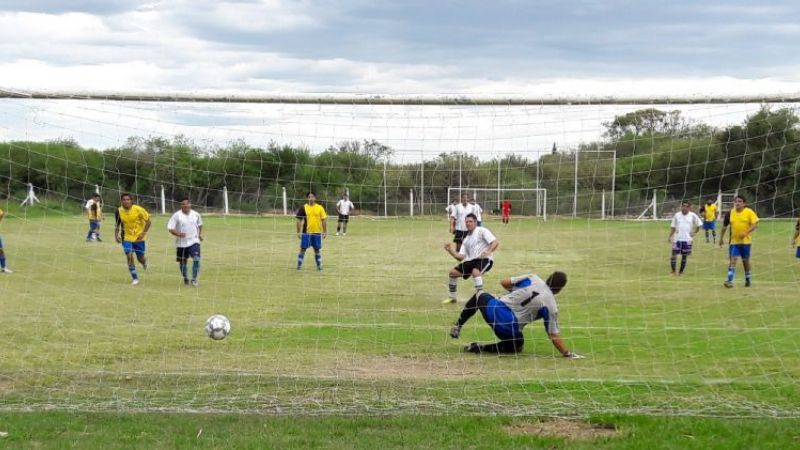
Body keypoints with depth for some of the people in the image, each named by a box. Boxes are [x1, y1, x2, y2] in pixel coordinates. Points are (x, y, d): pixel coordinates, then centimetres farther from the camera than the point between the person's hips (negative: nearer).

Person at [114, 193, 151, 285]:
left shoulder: (138, 210, -18)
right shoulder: (119, 211, -9)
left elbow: (148, 221, -8)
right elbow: (117, 224, 7)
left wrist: (143, 233, -15)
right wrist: (116, 235, -6)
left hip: (139, 237, -1)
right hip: (126, 237, 1)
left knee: (140, 258, 6)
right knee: (129, 256, -14)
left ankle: (144, 261, 48)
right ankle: (135, 279, -3)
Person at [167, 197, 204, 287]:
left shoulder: (196, 214, 2)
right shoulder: (177, 215, -8)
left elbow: (200, 225, 23)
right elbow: (170, 228, -12)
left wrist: (200, 234, 14)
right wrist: (178, 234, -28)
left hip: (194, 241, 1)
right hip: (181, 243, -1)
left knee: (196, 259, -18)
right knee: (182, 262, 10)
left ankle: (194, 279, -10)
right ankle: (185, 278, 35)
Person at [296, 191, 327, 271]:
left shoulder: (320, 208, 2)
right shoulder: (303, 208, -2)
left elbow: (324, 220, 4)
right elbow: (299, 220, 1)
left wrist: (325, 232, 2)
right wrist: (298, 232, -3)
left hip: (317, 232, 1)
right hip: (306, 232, -1)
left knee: (317, 249, 9)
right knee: (303, 249, 1)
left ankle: (319, 265, 18)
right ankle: (299, 265, 7)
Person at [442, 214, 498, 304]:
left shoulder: (481, 231, -1)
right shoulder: (466, 239, 20)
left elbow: (495, 242, -13)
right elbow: (460, 257, 14)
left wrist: (488, 251, -31)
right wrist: (451, 251, -2)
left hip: (484, 259, -8)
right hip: (471, 261, 8)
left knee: (475, 272, -38)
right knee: (453, 272, 6)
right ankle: (452, 297, 21)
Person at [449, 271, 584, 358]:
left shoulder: (532, 279, 1)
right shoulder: (551, 306, -5)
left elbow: (504, 282, 7)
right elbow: (554, 335, -6)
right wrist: (568, 353, 1)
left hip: (494, 310, 3)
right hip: (510, 329, -3)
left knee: (480, 295, 35)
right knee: (516, 346, 30)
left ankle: (457, 326, 28)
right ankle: (482, 348, 6)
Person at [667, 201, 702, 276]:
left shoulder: (692, 216, -1)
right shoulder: (677, 215, 2)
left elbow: (699, 224, 10)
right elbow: (673, 227, 8)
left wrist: (694, 232, 2)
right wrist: (670, 236, 2)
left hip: (687, 239, 0)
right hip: (677, 238, 0)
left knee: (684, 256, 7)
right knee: (674, 254, -10)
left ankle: (681, 272, 18)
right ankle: (673, 271, -3)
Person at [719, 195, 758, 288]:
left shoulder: (749, 212, -6)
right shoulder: (730, 213, 3)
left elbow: (755, 224, -10)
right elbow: (725, 226, 14)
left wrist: (746, 232, -23)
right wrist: (721, 238, 15)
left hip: (746, 241, -2)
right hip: (734, 241, 2)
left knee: (745, 261, 10)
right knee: (733, 260, -9)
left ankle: (748, 279, 29)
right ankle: (730, 281, -15)